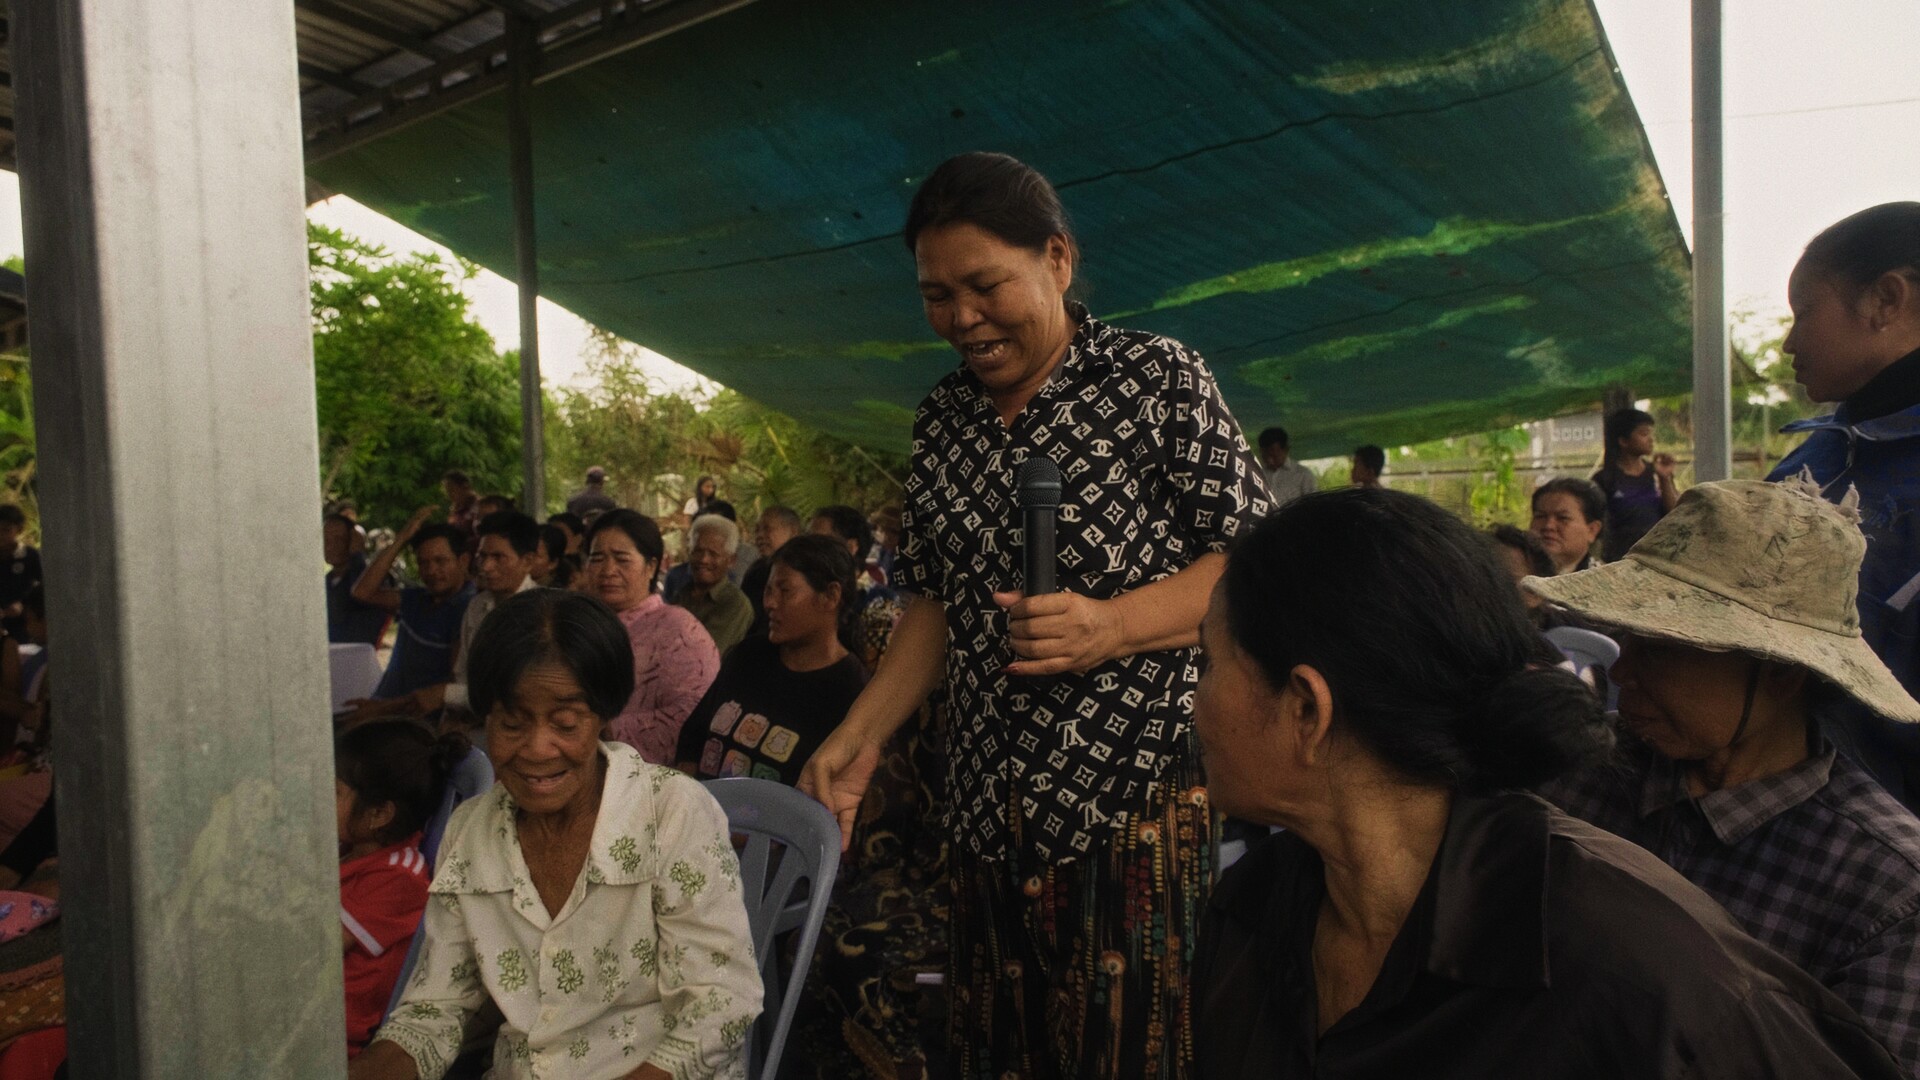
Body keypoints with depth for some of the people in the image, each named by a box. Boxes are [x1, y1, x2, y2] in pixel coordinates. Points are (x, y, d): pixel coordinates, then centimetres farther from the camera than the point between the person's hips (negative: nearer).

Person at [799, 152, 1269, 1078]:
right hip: (991, 813, 5)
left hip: (1135, 799, -4)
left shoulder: (1158, 378, -4)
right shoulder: (940, 422, 12)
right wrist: (861, 735, 6)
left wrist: (1108, 627, -21)